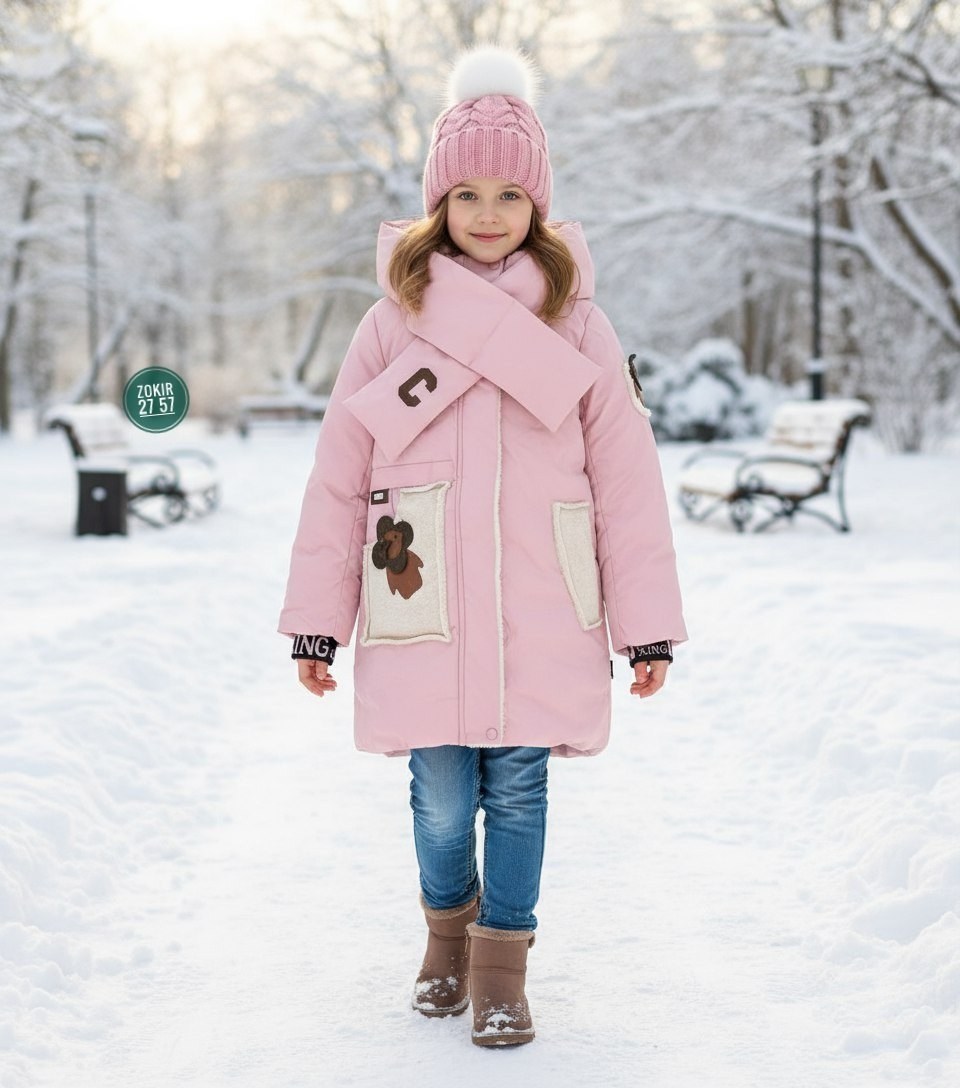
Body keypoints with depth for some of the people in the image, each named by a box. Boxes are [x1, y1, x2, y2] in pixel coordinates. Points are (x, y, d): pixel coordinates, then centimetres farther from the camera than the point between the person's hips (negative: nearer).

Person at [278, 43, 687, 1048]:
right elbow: (338, 477, 5)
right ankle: (448, 931, 33)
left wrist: (646, 623, 1)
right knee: (441, 796, 4)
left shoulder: (577, 324, 4)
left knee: (517, 789, 3)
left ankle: (502, 966, 22)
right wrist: (317, 620, 4)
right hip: (424, 610, 0)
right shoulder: (392, 322, 4)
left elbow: (625, 476, 4)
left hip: (540, 613, 0)